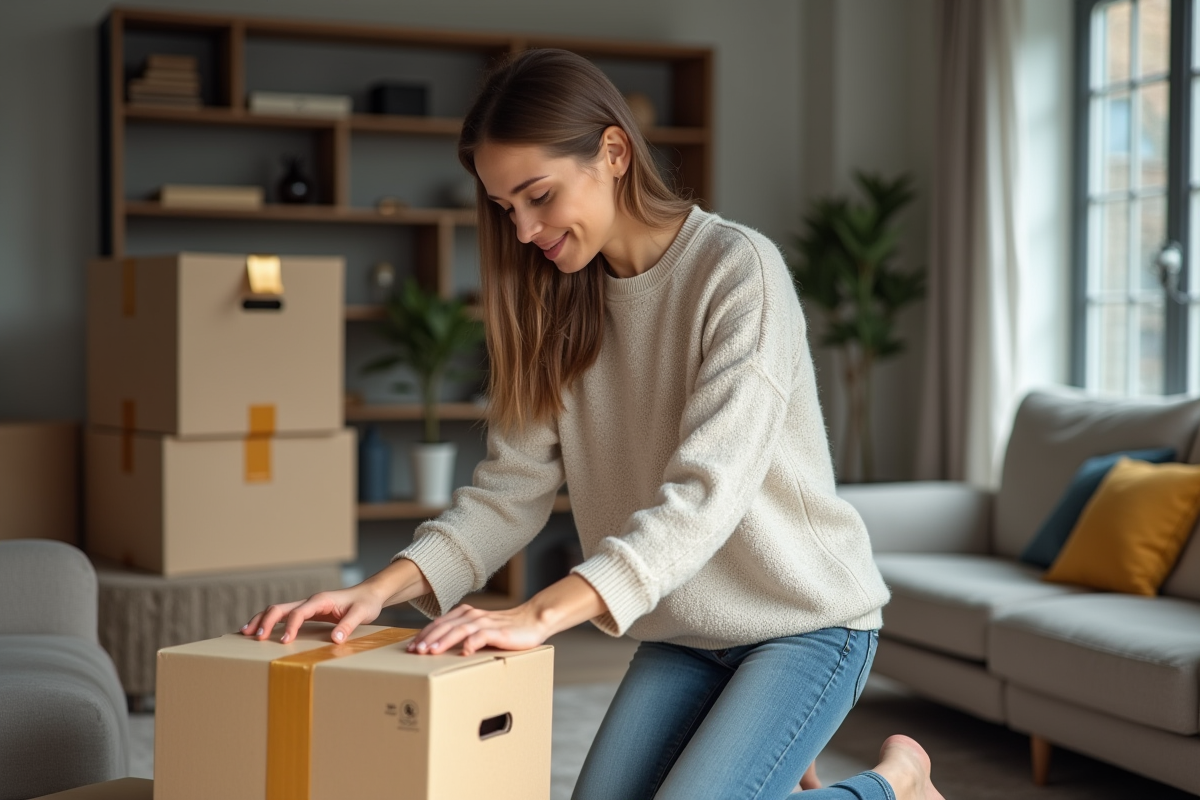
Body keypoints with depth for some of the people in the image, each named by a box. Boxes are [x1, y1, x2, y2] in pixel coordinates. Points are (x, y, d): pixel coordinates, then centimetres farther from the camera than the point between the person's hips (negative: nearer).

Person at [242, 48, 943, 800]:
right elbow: (509, 489, -4)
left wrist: (542, 613, -40)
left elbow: (707, 490, -29)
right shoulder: (563, 305, 1)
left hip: (805, 617, -6)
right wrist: (383, 588, -21)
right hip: (683, 628, 6)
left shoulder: (739, 270, -19)